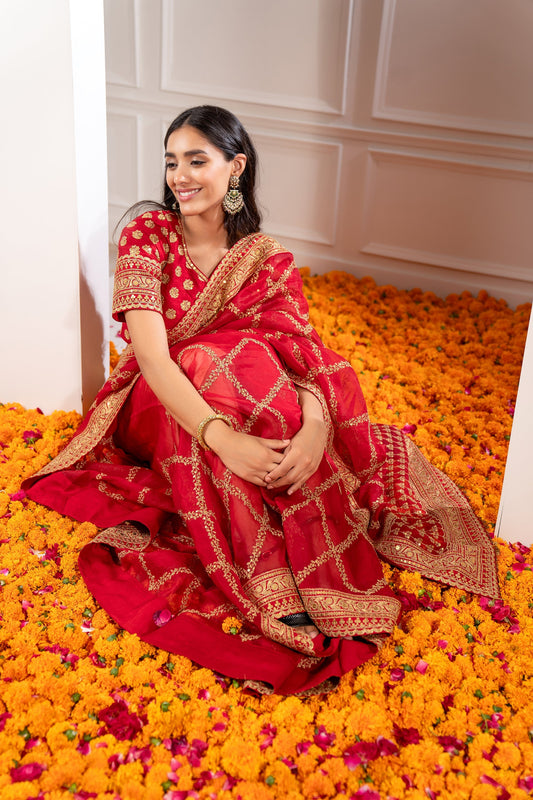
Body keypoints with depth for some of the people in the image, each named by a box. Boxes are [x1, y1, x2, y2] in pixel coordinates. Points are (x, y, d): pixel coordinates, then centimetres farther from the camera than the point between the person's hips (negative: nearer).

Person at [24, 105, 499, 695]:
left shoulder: (266, 259, -3)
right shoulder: (147, 234, -11)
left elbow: (306, 355, -17)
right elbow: (151, 354, -26)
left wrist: (316, 425, -41)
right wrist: (222, 438, -43)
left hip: (251, 408, 3)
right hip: (158, 410, -2)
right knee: (226, 365, -34)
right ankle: (281, 596, -38)